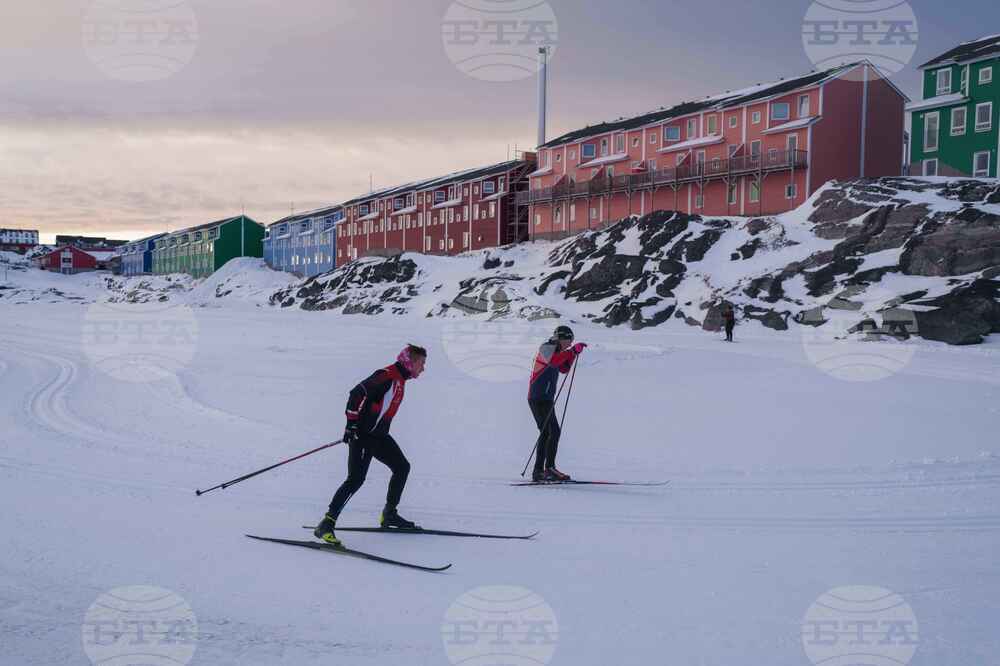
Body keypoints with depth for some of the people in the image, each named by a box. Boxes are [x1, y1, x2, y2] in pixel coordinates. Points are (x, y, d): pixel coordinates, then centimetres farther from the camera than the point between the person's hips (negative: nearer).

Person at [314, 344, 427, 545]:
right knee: (356, 479, -19)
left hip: (379, 435, 10)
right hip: (362, 434, -10)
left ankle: (389, 515, 29)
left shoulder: (400, 379, 15)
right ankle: (327, 524, -21)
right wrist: (352, 422, -25)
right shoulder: (387, 376, -16)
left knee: (402, 467, 17)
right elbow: (358, 393, -23)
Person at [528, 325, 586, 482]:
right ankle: (550, 468, -19)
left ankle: (538, 471, 17)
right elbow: (553, 361, -32)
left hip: (545, 399, 11)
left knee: (546, 433, 13)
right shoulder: (546, 348, -11)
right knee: (554, 431, -16)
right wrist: (573, 350, -30)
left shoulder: (555, 350, 19)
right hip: (539, 398, -11)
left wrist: (574, 353, 13)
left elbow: (564, 369, 24)